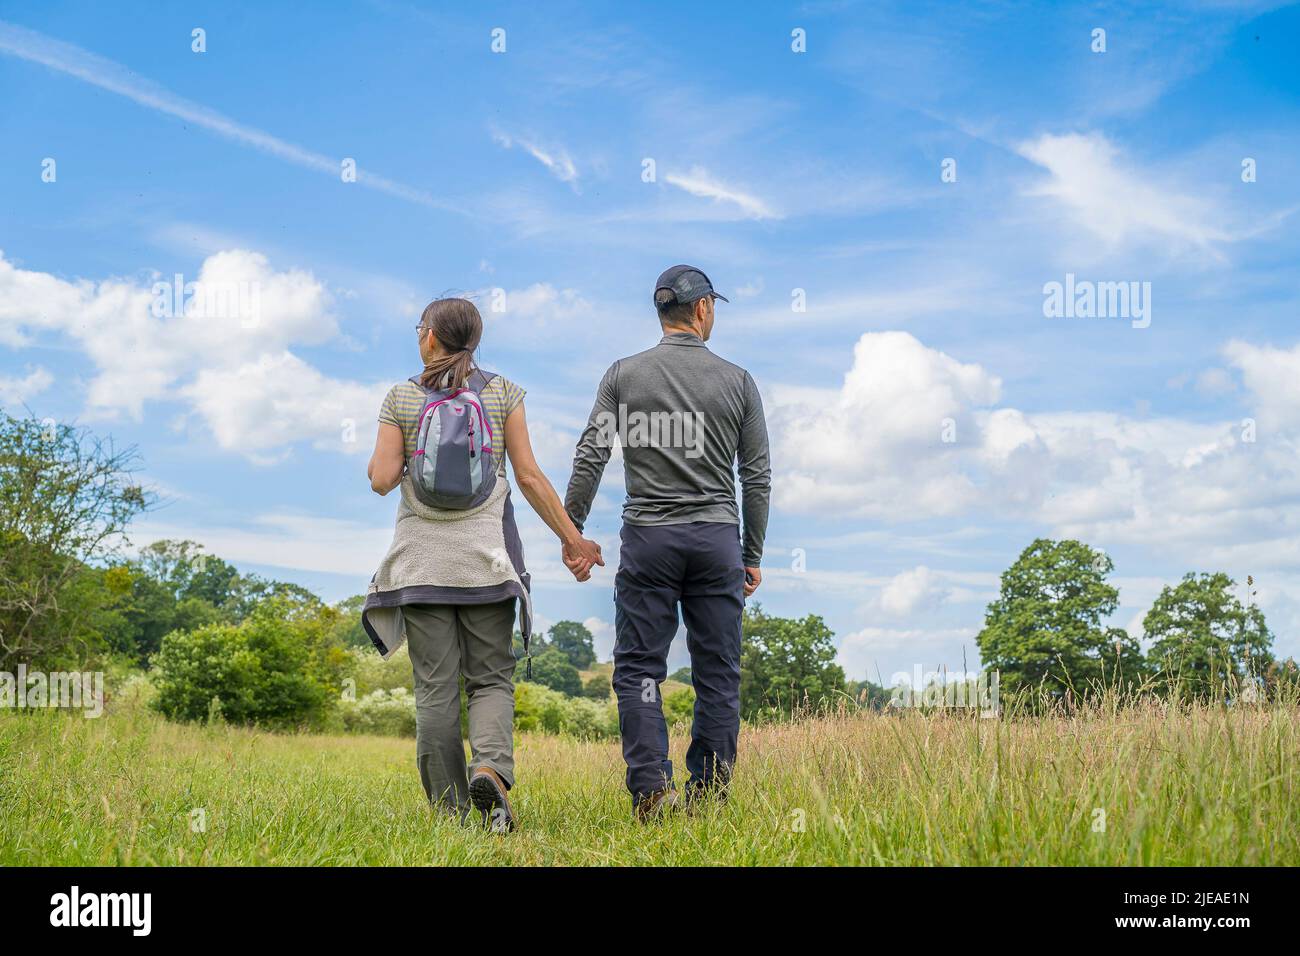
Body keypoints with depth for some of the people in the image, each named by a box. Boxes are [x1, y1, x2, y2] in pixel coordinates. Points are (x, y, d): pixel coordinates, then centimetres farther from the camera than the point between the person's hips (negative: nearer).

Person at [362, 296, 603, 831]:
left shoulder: (400, 398, 1)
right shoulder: (502, 392, 3)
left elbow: (382, 480, -4)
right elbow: (529, 476, -1)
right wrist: (572, 539, 5)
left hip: (422, 559, 0)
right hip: (486, 556, 0)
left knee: (435, 686, 3)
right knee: (491, 679, 7)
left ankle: (449, 810, 2)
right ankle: (490, 767, -21)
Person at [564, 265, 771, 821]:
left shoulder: (624, 375, 3)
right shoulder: (737, 381, 4)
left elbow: (590, 458, -4)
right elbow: (757, 477, 6)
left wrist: (571, 534, 3)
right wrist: (753, 557, 13)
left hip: (648, 539, 0)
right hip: (717, 540, 1)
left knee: (638, 670, 3)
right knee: (718, 675, 7)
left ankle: (650, 788, -7)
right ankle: (709, 795, 8)